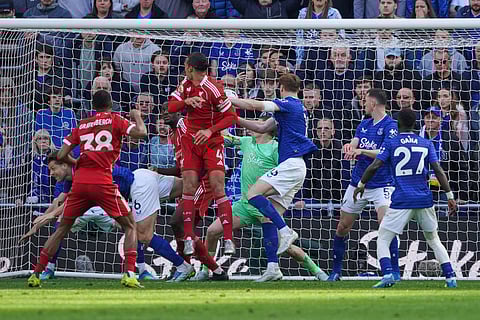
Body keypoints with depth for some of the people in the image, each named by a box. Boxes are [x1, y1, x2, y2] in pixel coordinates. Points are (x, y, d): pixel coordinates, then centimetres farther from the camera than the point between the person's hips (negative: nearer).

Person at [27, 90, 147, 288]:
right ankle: (129, 274, -9)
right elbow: (141, 133, -6)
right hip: (103, 182, -3)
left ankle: (36, 274, 13)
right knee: (130, 227, 10)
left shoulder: (82, 125, 16)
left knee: (62, 228, 18)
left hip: (80, 182, 3)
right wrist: (137, 116, 14)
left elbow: (62, 156, 11)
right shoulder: (114, 120, 6)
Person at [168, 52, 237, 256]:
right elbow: (170, 107, 1)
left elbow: (231, 117, -13)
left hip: (212, 141, -5)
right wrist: (187, 101, -19)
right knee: (189, 184, -8)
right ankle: (188, 238, -7)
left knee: (218, 186, -15)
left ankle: (228, 240, -14)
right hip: (191, 141, 5)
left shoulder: (213, 89, -16)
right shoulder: (186, 84, 4)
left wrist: (210, 131, -24)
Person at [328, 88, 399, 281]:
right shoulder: (364, 124, 11)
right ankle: (336, 271, 21)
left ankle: (395, 271, -15)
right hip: (358, 183, 7)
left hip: (381, 184, -7)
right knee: (343, 227, 9)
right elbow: (354, 145, 2)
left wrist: (362, 151, -36)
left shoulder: (390, 126, -12)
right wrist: (349, 147, -22)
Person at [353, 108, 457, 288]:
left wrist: (361, 185, 6)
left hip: (401, 201, -3)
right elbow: (438, 171, 1)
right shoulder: (426, 144, 9)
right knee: (433, 240, 20)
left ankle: (387, 274, -18)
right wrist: (450, 196, 1)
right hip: (425, 200, 3)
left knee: (382, 240, 5)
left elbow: (375, 166, -8)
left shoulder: (391, 144, 1)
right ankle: (450, 278, 10)